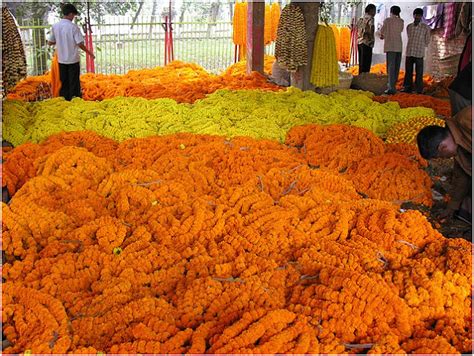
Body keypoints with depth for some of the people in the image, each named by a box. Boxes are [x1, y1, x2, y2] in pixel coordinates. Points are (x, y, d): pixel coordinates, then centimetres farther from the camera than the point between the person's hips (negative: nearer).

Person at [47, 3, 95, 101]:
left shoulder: (55, 26, 0)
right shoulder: (73, 27, -13)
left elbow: (50, 42, 6)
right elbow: (80, 44, -15)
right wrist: (89, 53, -1)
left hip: (61, 60, 4)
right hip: (73, 60, -4)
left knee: (63, 83, 12)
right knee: (74, 83, 4)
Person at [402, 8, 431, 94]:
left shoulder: (426, 28, -1)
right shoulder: (409, 27, 9)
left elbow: (427, 42, 7)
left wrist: (420, 47, 13)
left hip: (419, 54, -3)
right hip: (409, 52, 3)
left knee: (419, 73, -3)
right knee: (408, 72, 5)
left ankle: (419, 90, 1)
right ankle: (408, 88, 11)